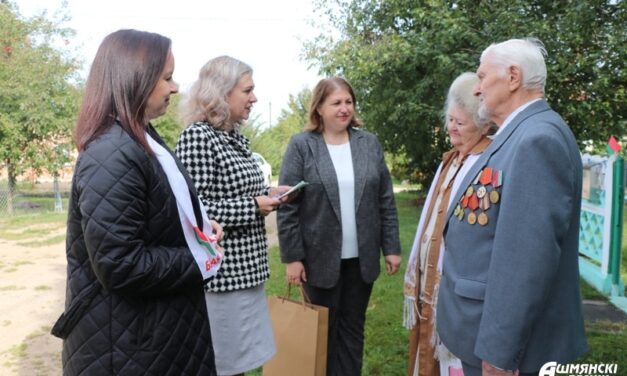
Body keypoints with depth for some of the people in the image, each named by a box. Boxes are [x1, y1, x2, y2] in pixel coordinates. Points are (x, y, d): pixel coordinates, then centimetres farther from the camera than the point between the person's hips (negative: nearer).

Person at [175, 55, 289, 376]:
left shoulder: (236, 138, 11)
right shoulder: (197, 136, -16)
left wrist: (268, 195, 4)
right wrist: (254, 207, -18)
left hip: (244, 269, 9)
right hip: (220, 274, -9)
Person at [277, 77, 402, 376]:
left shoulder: (370, 143, 4)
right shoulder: (301, 145, -6)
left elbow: (386, 201, 6)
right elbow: (287, 206, -8)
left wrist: (391, 247, 2)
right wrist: (292, 257, -11)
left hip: (361, 257, 3)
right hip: (320, 257, -2)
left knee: (353, 328, 14)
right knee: (324, 329, 12)